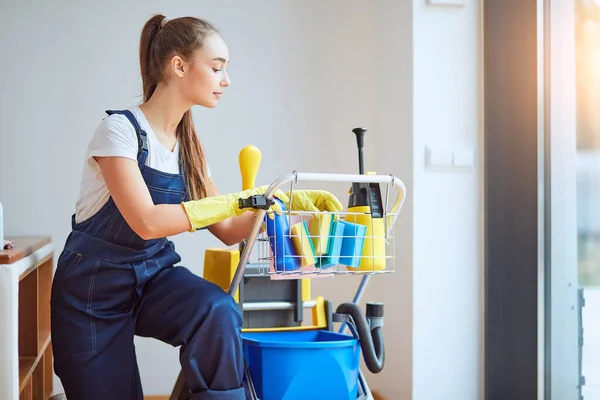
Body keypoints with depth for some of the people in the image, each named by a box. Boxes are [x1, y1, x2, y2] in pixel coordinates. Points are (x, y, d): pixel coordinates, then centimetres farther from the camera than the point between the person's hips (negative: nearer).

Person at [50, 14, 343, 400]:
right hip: (96, 285, -4)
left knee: (219, 310, -26)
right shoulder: (121, 129, -16)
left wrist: (286, 201, -6)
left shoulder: (187, 143, 4)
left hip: (153, 275, 5)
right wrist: (238, 200, -26)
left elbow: (228, 231, 7)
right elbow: (146, 222, -28)